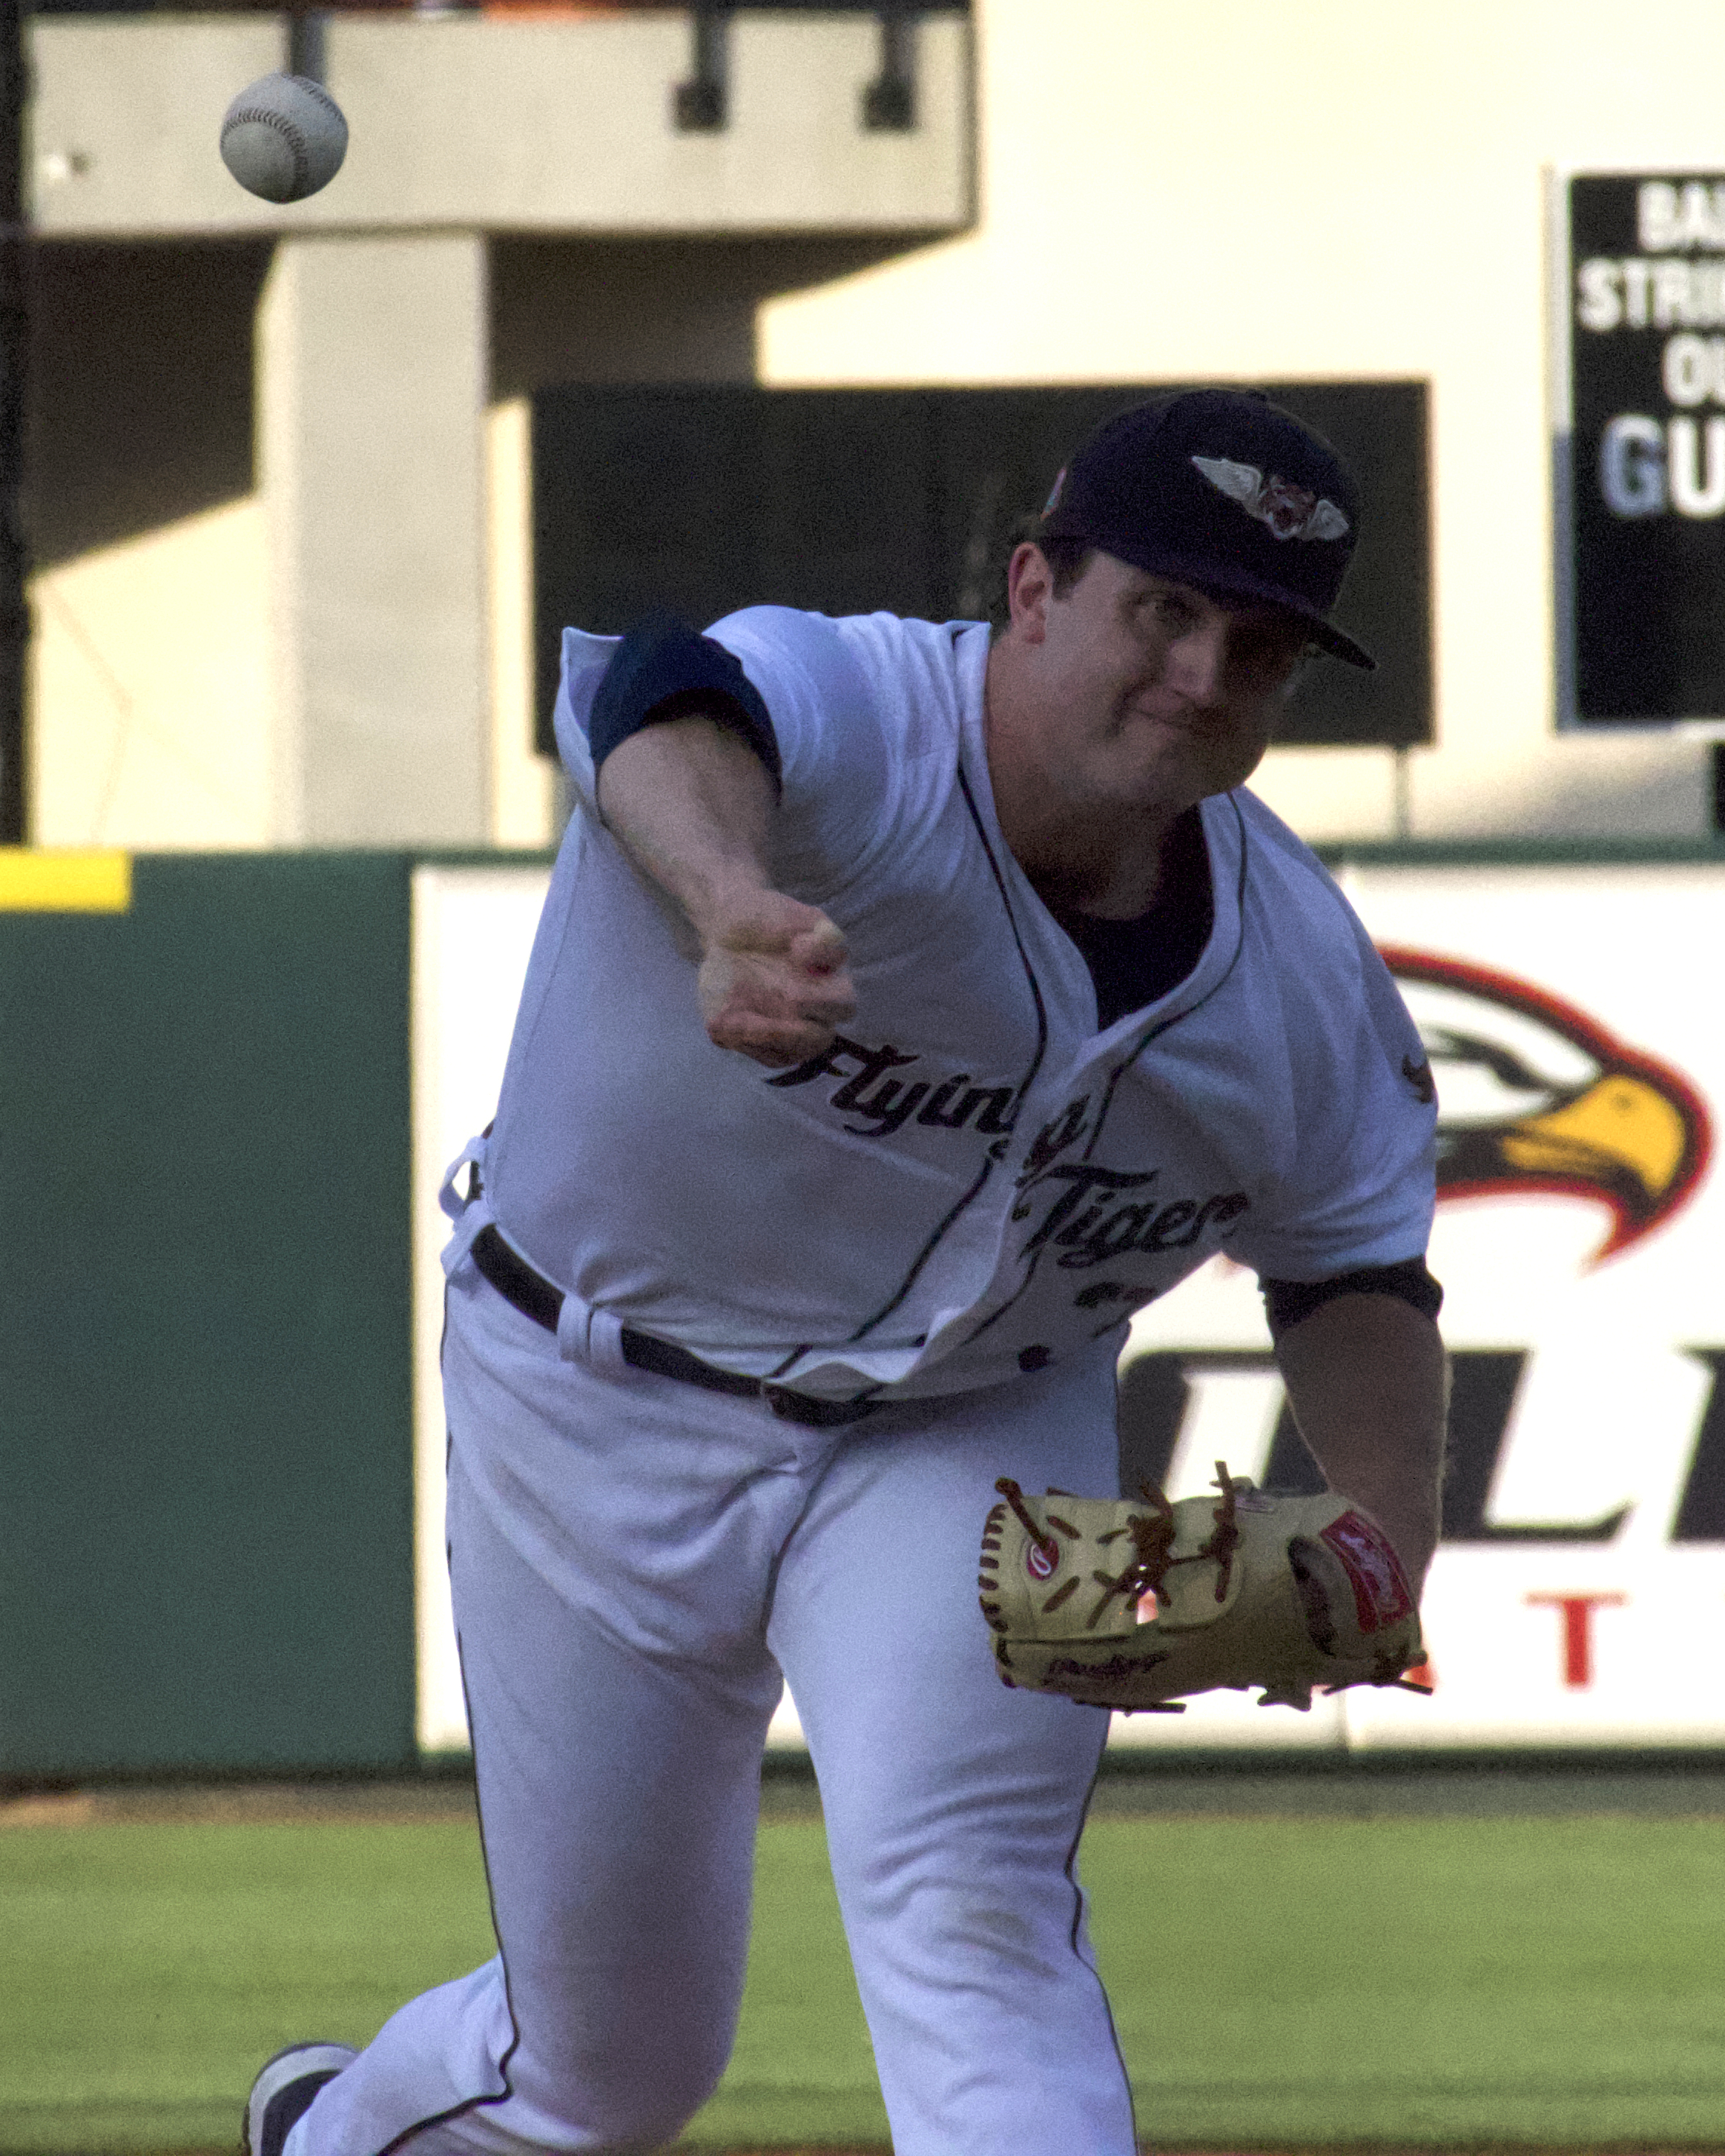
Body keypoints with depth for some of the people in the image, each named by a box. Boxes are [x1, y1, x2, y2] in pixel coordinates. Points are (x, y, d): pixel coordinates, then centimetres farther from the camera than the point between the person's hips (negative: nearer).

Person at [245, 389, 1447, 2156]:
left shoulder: (1303, 977, -12)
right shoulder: (846, 720, -29)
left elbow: (1353, 1264, 5)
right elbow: (675, 718, -54)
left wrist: (1383, 1535, -15)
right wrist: (733, 900, -78)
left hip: (973, 1436, 3)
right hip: (599, 1420, -3)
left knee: (970, 1920, -23)